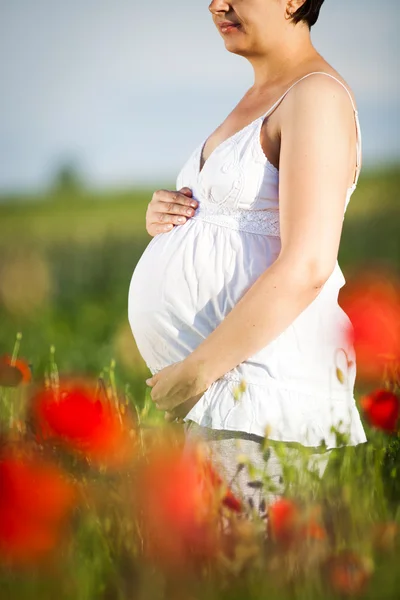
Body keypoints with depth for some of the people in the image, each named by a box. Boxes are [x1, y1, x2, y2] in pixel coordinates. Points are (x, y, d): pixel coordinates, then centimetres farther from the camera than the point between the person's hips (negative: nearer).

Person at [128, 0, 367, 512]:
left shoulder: (317, 95, -10)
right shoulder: (253, 100, 20)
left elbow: (307, 267, -20)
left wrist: (196, 370, -18)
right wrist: (164, 217, 6)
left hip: (263, 381, -9)